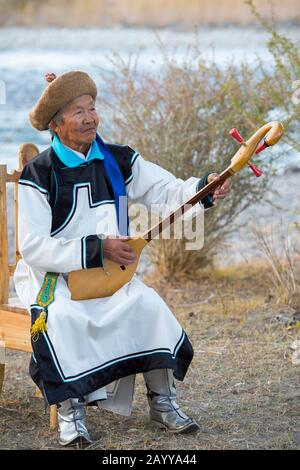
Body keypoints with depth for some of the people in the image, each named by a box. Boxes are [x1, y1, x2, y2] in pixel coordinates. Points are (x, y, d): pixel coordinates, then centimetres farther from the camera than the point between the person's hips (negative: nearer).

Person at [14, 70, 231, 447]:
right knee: (62, 315, -33)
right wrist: (97, 248, -25)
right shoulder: (39, 175, -11)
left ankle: (161, 401, -9)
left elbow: (167, 189, -5)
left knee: (147, 303, -21)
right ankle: (70, 409, -20)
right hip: (53, 275, -4)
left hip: (109, 273, 4)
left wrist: (204, 189, -26)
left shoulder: (118, 161, 3)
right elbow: (33, 248, -18)